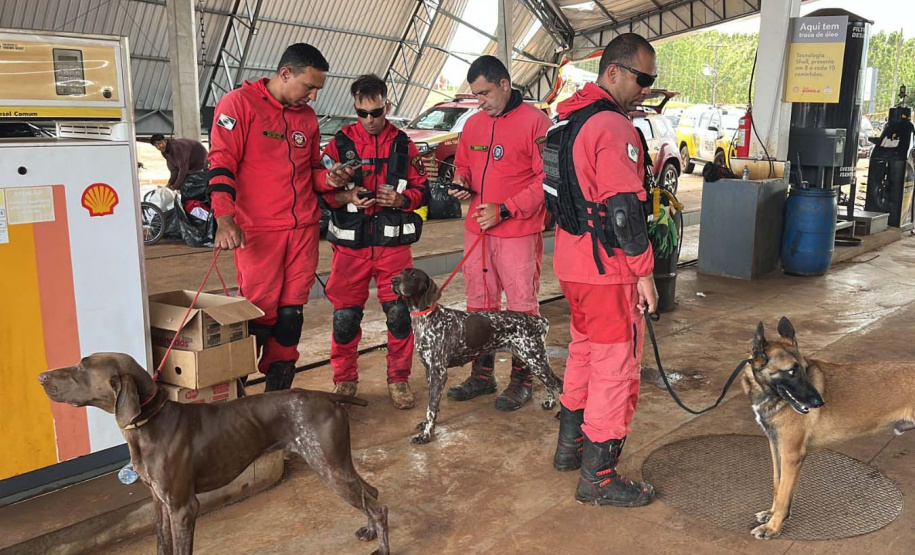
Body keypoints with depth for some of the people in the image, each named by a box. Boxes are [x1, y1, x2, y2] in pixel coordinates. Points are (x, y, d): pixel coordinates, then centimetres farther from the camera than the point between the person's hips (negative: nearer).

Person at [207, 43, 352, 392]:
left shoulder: (307, 116, 16)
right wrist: (225, 219, -22)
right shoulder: (239, 103, -2)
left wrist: (329, 179, 4)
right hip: (257, 232, -5)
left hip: (303, 229, 6)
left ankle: (279, 393, 19)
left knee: (291, 313, 7)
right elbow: (221, 163, -10)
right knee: (258, 314, -4)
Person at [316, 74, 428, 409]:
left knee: (400, 313, -2)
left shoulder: (403, 145, 6)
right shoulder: (340, 143, 4)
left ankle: (399, 379, 15)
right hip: (351, 244, 0)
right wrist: (347, 197, -17)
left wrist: (400, 199, -13)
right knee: (345, 316, 4)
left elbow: (421, 190, 8)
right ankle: (344, 380, 22)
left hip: (393, 244, 0)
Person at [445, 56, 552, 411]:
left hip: (518, 232, -6)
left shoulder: (534, 121, -8)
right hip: (476, 229, 7)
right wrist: (461, 181, 2)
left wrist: (504, 209, -16)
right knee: (479, 303, 12)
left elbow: (546, 179, -13)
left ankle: (522, 379, 14)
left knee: (522, 307, 2)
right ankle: (482, 374, 25)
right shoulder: (473, 124, 13)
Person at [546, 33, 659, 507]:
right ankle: (598, 476, 10)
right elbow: (623, 207, -22)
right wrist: (644, 271, -16)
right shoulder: (613, 127, -18)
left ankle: (569, 445, 36)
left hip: (572, 263, 10)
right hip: (608, 271, -10)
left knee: (584, 352, 23)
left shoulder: (568, 118, 13)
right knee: (615, 367, 0)